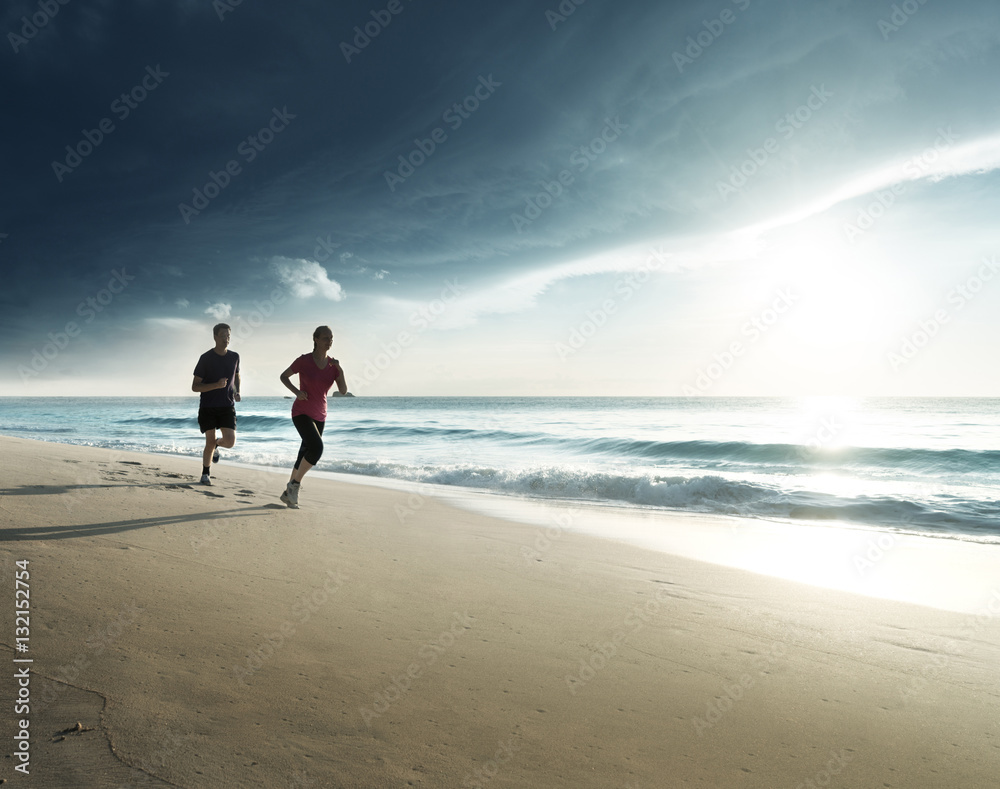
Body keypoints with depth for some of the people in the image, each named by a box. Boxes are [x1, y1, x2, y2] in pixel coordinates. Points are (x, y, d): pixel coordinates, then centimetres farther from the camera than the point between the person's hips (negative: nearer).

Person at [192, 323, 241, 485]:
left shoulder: (234, 357, 4)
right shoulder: (206, 358, -7)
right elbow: (194, 387, -7)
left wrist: (237, 392, 7)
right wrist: (216, 385, -23)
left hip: (227, 406, 2)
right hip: (207, 407, -2)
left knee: (230, 441, -12)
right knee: (209, 442, -5)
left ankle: (217, 444, 25)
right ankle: (205, 474, 18)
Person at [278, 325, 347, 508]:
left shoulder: (333, 365, 1)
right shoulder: (304, 360, -10)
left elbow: (343, 391, -6)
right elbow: (283, 376, 2)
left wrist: (340, 371, -20)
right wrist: (296, 391, -14)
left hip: (319, 416, 6)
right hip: (301, 412, -6)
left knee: (305, 455, 10)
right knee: (317, 447, -25)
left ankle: (288, 493, 25)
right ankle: (295, 484, -6)